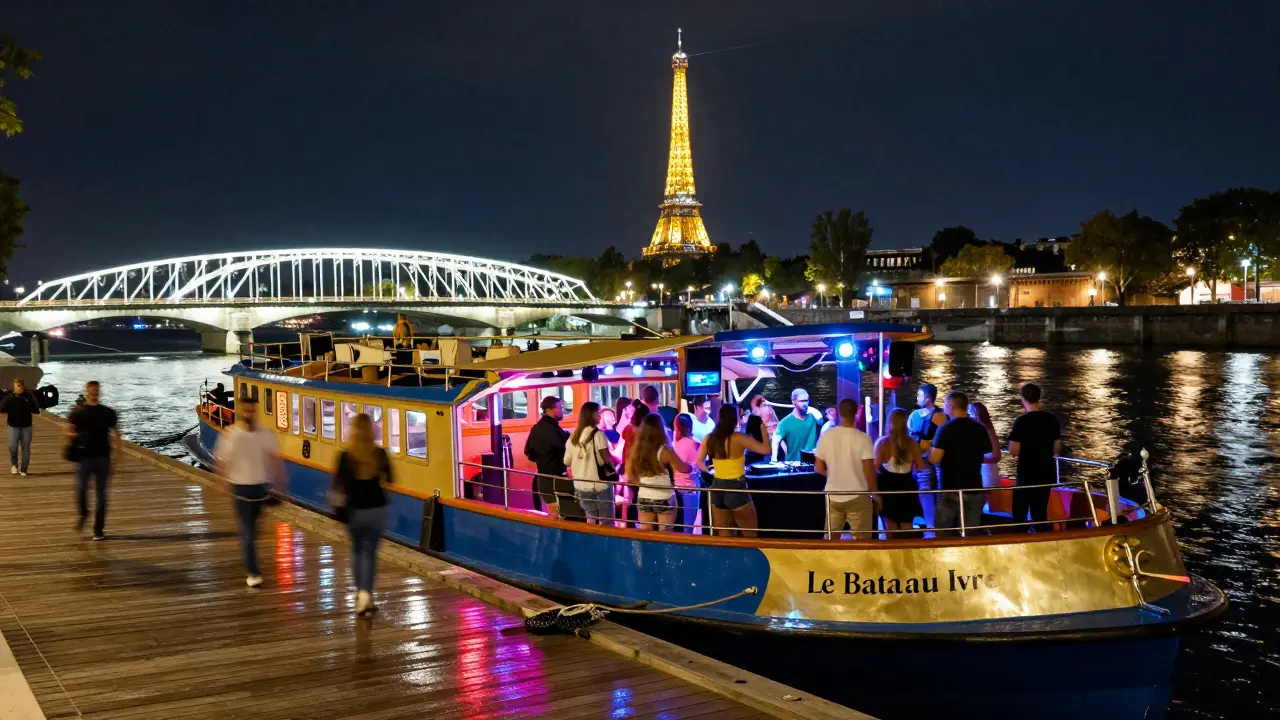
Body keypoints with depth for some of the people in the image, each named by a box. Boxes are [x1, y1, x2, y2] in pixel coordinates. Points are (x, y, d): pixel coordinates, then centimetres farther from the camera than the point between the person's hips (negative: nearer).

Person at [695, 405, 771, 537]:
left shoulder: (709, 439, 0)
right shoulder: (739, 438, -15)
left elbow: (699, 463, 8)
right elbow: (766, 449, -13)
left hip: (717, 488, 5)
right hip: (736, 489, -5)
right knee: (749, 535, 10)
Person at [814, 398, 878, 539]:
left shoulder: (826, 437, -3)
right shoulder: (863, 438, -14)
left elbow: (819, 468, 2)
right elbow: (869, 471, -14)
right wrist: (875, 493, 0)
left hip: (833, 496, 4)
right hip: (857, 497, -4)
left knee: (831, 538, 14)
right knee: (861, 539, 4)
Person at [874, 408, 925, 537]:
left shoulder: (882, 442, -12)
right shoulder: (912, 443, -8)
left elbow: (876, 466, -11)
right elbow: (921, 467, -3)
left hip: (887, 485, -1)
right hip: (906, 486, 1)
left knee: (891, 527, 10)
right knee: (907, 527, 14)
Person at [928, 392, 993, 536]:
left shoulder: (946, 429, -11)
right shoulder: (980, 429, 3)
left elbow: (934, 459, -17)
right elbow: (992, 456, 12)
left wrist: (930, 450, 5)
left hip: (950, 490, -4)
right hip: (974, 489, 4)